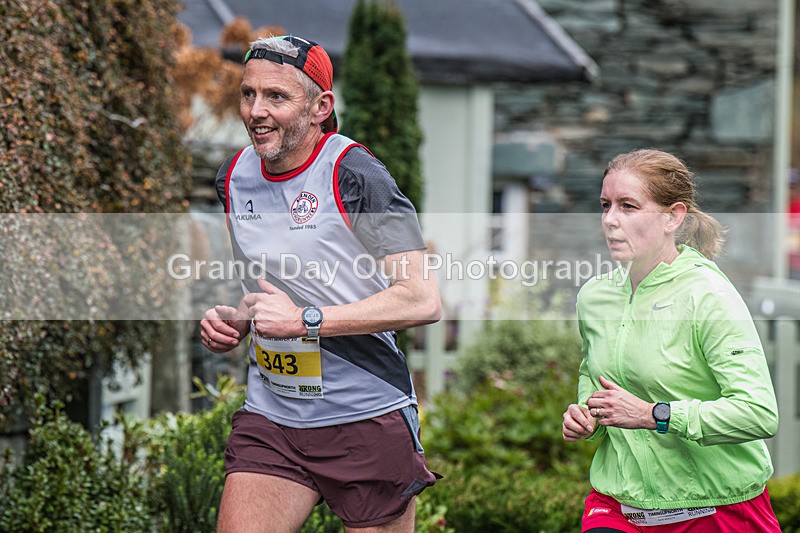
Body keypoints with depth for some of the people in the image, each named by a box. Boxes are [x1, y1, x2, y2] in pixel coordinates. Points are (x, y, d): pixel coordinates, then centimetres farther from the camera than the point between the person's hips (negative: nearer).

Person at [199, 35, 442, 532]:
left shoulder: (353, 174, -14)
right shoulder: (235, 177, 7)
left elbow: (423, 300, -20)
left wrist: (305, 321, -20)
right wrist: (233, 322, 4)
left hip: (368, 421, -5)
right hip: (269, 418, 5)